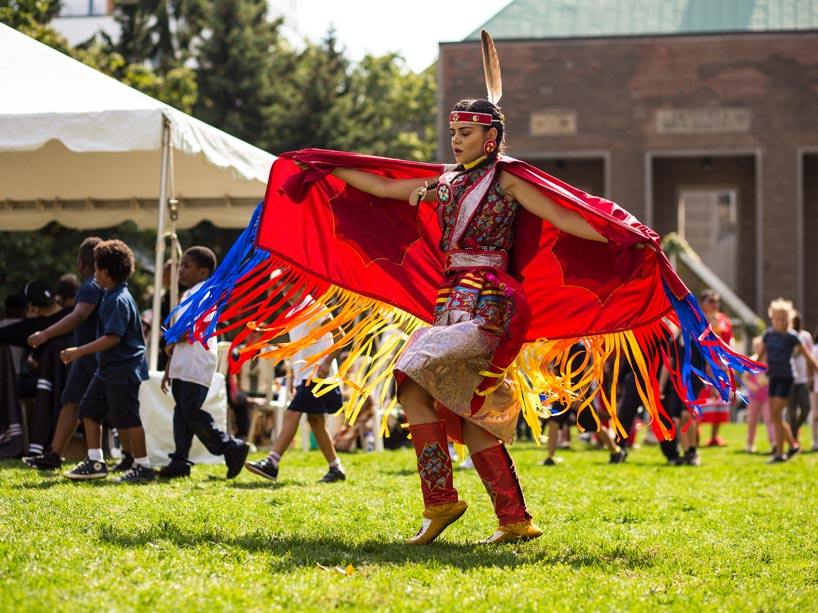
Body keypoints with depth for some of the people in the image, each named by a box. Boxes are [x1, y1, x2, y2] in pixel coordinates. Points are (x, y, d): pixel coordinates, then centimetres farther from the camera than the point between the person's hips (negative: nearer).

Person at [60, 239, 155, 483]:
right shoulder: (110, 296, 12)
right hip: (107, 369, 11)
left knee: (127, 419, -4)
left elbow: (112, 338, -27)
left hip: (123, 371, -11)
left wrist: (80, 351, -25)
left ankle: (143, 467, 4)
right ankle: (95, 462, 16)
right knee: (89, 410, 12)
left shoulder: (118, 300, -20)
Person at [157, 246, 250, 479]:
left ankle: (231, 447, -7)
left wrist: (172, 342, -5)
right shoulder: (188, 295, 22)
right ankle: (180, 461, 8)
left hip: (196, 366, -10)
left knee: (191, 412, -13)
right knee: (182, 412, 7)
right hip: (181, 367, 10)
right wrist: (168, 370, 22)